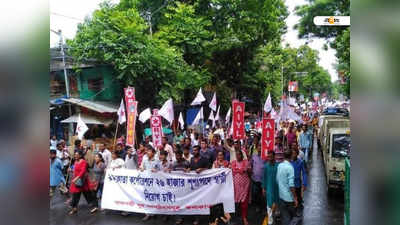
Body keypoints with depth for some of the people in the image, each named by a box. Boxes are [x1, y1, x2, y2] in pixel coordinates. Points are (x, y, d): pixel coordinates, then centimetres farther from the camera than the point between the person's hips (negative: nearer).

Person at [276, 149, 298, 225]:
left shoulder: (279, 165, 2)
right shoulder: (290, 167, -19)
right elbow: (291, 185, -22)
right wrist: (295, 198, -15)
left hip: (281, 196, 6)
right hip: (289, 198, -6)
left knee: (284, 217, 12)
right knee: (292, 216, 12)